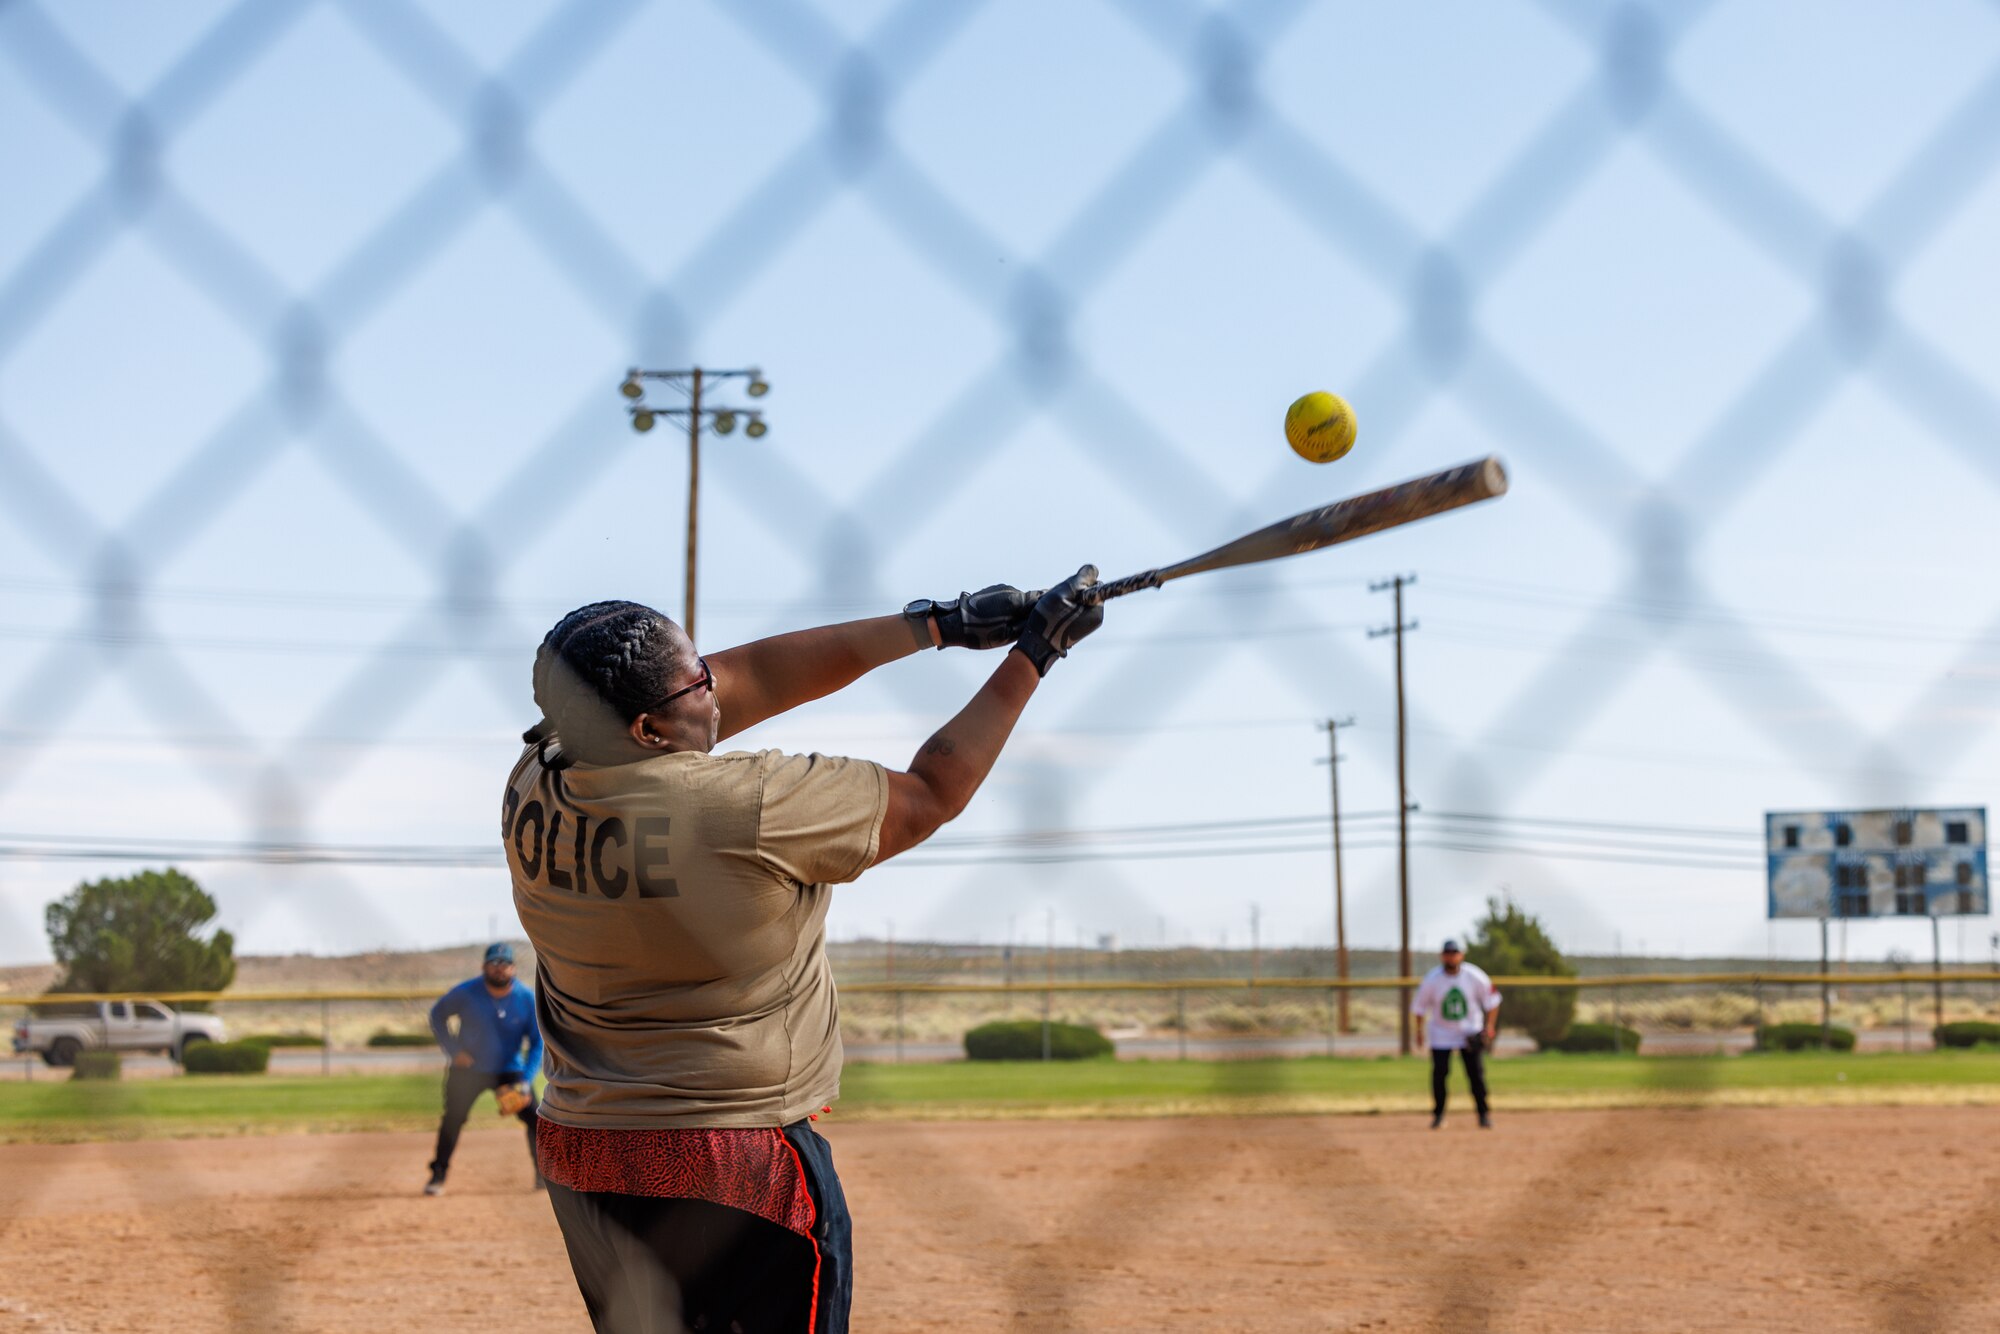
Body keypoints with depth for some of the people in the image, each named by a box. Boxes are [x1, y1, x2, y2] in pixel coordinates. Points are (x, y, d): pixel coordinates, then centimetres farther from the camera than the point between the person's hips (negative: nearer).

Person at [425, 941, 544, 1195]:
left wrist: (525, 1081, -20)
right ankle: (437, 1176, 6)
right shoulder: (465, 993, -16)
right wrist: (453, 1050, -12)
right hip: (467, 1069, -1)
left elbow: (538, 1043, -8)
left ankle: (544, 1173, 5)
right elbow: (437, 1015, 0)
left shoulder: (527, 999, -13)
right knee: (453, 1119, -9)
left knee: (535, 1118, -10)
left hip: (510, 1071, 1)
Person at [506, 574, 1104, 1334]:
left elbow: (752, 680, 5)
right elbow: (929, 797, -5)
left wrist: (935, 624, 10)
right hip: (745, 1173, -7)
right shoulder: (753, 806, -21)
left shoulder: (532, 791, -2)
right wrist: (1032, 656, 6)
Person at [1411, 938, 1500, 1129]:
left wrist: (1489, 1026, -8)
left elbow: (1492, 1000, -2)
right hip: (1441, 1032, 0)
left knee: (1476, 1073, -5)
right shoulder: (1431, 980, -14)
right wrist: (1419, 1030, -2)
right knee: (1439, 1073, -7)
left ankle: (1484, 1114, 5)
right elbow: (1419, 1005, -1)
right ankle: (1438, 1114, 7)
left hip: (1470, 1032, 0)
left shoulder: (1475, 976, -13)